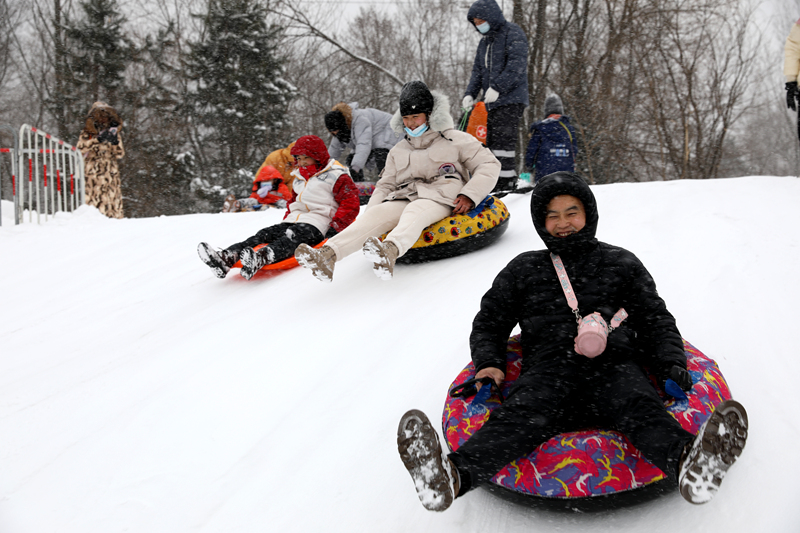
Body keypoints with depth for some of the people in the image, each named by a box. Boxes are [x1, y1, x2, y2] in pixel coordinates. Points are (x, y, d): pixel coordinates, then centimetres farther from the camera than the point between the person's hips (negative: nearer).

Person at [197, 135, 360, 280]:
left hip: (317, 224, -7)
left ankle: (260, 259, -66)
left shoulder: (336, 177, 0)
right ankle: (225, 258, -40)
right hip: (293, 221, 7)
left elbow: (351, 204, -8)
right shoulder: (299, 178, 24)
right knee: (265, 234, -18)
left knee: (293, 237, -36)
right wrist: (286, 220, 16)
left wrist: (334, 227, -18)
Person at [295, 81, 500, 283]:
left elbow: (489, 165, 7)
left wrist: (469, 195, -10)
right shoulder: (398, 151, 26)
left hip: (441, 200, -4)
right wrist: (371, 210, 3)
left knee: (414, 211, -38)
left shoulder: (455, 140, 11)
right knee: (376, 213, -27)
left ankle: (389, 251, -71)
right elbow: (385, 185, 25)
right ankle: (328, 254, -50)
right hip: (405, 199, 4)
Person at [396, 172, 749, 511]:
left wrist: (671, 366, 3)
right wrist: (490, 363, 7)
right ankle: (453, 476, -63)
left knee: (641, 409, -35)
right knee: (520, 417, -34)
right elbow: (489, 323, 28)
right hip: (549, 370, -1)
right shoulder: (522, 270, 26)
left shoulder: (621, 264, 25)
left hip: (614, 367, 1)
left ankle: (689, 464, -67)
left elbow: (656, 322, 22)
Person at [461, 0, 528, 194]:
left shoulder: (513, 33, -4)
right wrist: (470, 94, 5)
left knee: (503, 139, -15)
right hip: (492, 101, 9)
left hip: (511, 99, -8)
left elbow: (516, 65, -17)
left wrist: (497, 88, -25)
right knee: (492, 141, 4)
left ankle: (505, 181, -14)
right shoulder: (485, 41, 22)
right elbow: (478, 71, 21)